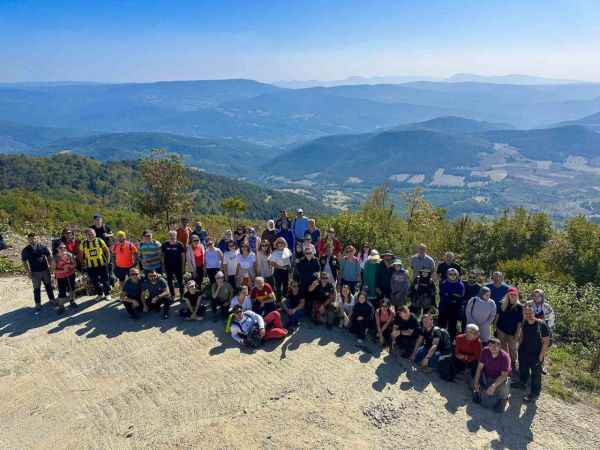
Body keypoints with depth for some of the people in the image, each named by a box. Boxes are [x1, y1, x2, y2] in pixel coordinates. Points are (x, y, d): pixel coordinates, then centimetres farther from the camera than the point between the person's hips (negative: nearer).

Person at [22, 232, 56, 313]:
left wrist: (50, 265, 2)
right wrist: (28, 272, -7)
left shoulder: (43, 247, -4)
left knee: (48, 285, 16)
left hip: (45, 270, 2)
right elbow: (24, 262, -2)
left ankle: (52, 299, 32)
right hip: (35, 272, -2)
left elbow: (48, 256, 8)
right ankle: (38, 305, 14)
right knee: (37, 289, 5)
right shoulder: (26, 250, -7)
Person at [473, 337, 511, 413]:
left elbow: (504, 375, -25)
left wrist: (494, 386, -39)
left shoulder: (505, 357, -25)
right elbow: (480, 367, -11)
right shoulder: (485, 351, -16)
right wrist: (476, 381, -24)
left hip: (500, 378, -3)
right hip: (486, 376, 3)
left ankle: (504, 398, 11)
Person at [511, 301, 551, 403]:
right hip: (524, 352, 5)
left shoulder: (542, 324, -22)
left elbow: (546, 342, -15)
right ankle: (522, 382, 49)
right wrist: (520, 346, 8)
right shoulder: (524, 323, -7)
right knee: (523, 369, 25)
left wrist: (541, 356, -15)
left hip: (536, 354, -5)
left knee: (535, 374, 10)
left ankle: (534, 393, 27)